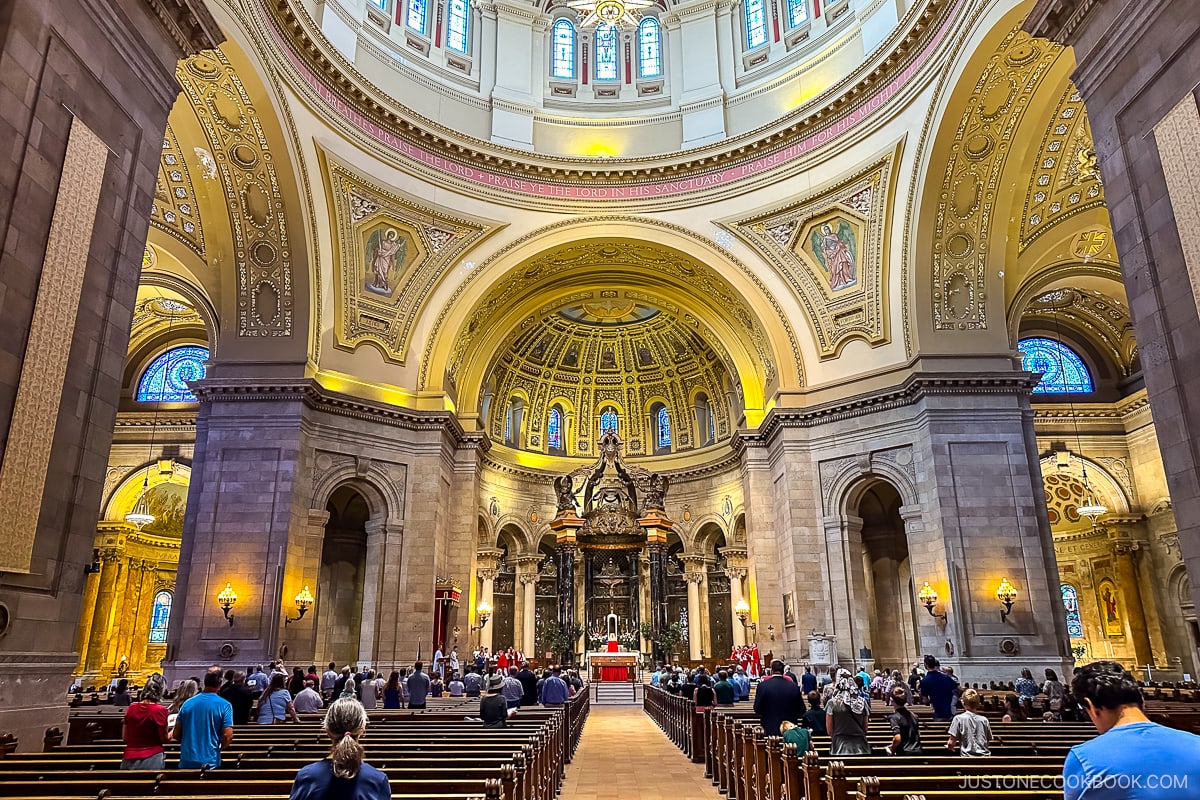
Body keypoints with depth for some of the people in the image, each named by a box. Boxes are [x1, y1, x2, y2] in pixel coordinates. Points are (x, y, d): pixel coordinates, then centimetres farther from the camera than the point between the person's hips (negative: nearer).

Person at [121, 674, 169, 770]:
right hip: (152, 759, -5)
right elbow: (165, 739, -6)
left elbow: (124, 737, 11)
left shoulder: (131, 707, 2)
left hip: (129, 760, 5)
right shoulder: (160, 710, -12)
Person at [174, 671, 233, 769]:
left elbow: (176, 735, 6)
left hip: (186, 762, 4)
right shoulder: (224, 705, -10)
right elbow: (227, 736, -14)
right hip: (210, 762, -3)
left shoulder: (188, 703, 2)